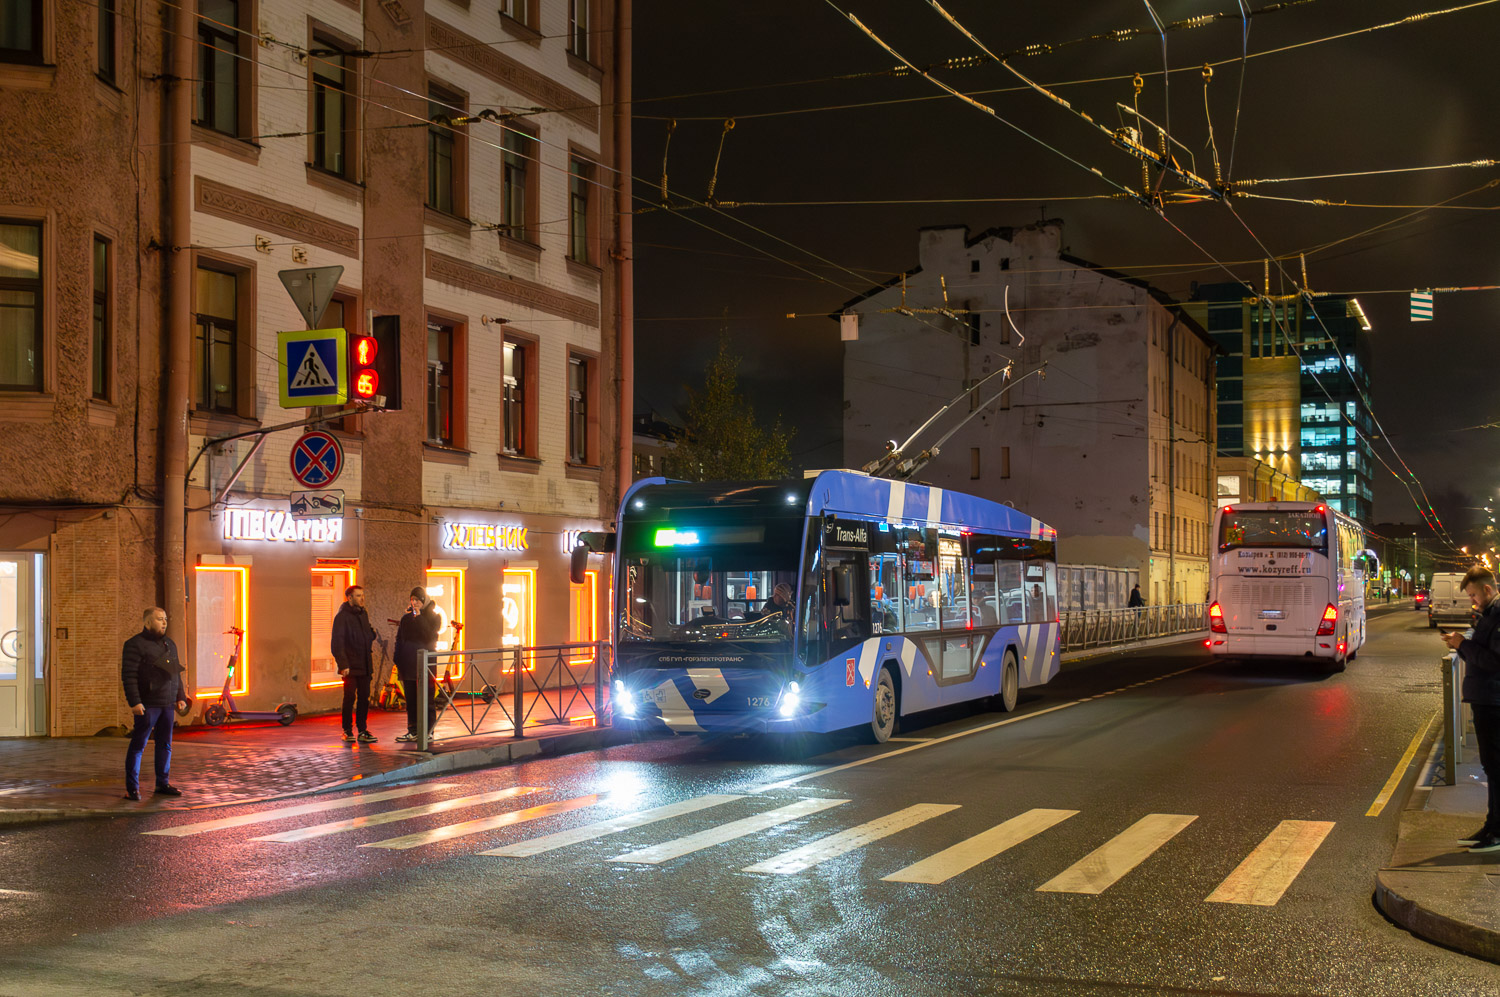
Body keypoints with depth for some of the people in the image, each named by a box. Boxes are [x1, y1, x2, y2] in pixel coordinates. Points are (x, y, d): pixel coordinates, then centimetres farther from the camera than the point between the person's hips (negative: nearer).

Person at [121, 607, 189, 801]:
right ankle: (132, 788, -1)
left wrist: (181, 697, 16)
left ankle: (163, 784, 17)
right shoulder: (135, 645, -7)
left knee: (165, 744, 10)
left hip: (167, 704, 7)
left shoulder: (169, 644, 17)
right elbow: (129, 675, -13)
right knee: (138, 744, -4)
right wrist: (134, 702, -20)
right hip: (147, 705, -7)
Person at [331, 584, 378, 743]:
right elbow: (336, 643, -13)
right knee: (350, 697, -2)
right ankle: (347, 731, 7)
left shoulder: (363, 614, 13)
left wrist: (372, 633, 2)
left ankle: (363, 730, 12)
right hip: (350, 665, -6)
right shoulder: (342, 616, -9)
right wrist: (343, 664, -18)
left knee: (364, 697, 6)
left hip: (364, 664, 6)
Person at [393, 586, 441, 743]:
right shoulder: (406, 617, 12)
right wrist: (398, 661, 9)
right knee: (410, 700, 8)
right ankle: (413, 731, 14)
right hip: (408, 665, 5)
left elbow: (429, 636, -17)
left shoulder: (432, 617, 0)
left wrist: (418, 617, -17)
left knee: (427, 700, -2)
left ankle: (428, 732, 1)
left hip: (424, 664, -5)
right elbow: (399, 640, 15)